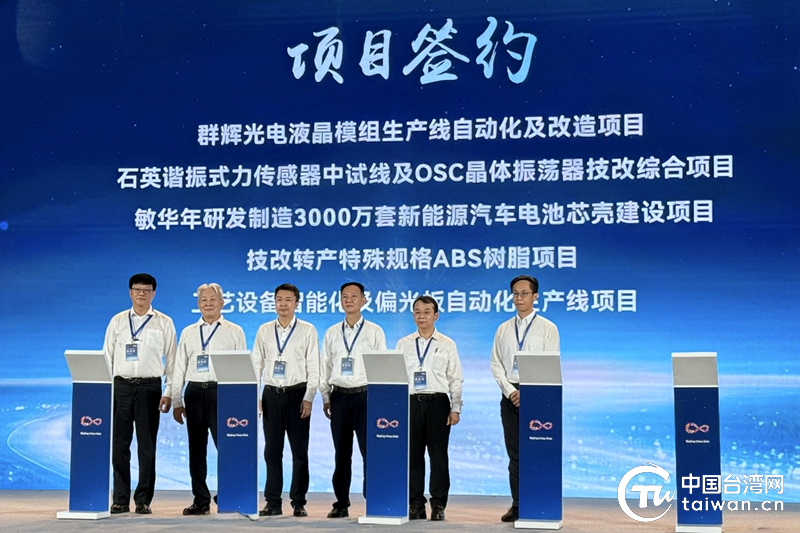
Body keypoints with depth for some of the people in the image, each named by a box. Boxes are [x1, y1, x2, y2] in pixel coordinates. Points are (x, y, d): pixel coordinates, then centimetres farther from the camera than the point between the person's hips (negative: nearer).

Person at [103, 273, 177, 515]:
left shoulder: (164, 323, 6)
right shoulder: (117, 321, 10)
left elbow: (171, 359, 4)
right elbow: (107, 357, 10)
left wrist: (169, 392, -4)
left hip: (149, 387, -2)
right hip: (121, 386, 2)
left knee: (147, 445, 1)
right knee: (119, 444, 2)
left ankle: (143, 500, 8)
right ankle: (120, 499, 8)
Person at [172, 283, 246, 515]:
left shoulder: (234, 332, 6)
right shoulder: (188, 332, 13)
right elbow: (179, 368, 12)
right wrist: (176, 402, 6)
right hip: (195, 392, 3)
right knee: (196, 448, 6)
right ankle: (201, 500, 14)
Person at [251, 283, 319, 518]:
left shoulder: (307, 331, 0)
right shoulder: (264, 331, 8)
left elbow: (313, 367, -3)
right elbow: (256, 364, 9)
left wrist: (308, 399, -10)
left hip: (297, 394, -2)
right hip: (271, 395, 2)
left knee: (299, 451, 3)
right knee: (272, 451, 5)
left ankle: (299, 502, 11)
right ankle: (273, 503, 12)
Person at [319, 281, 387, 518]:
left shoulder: (374, 332, 2)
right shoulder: (332, 333, 10)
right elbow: (325, 366, 12)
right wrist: (326, 397, 6)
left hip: (365, 395, -3)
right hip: (339, 396, 3)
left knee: (370, 451, -4)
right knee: (341, 453, 8)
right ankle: (341, 503, 16)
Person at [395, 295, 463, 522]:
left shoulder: (447, 345, 5)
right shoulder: (404, 344, 9)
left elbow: (456, 379, 4)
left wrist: (456, 408, -3)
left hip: (437, 402, -2)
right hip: (411, 402, 2)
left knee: (438, 454, 0)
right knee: (412, 455, 3)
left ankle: (438, 505, 6)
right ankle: (415, 504, 10)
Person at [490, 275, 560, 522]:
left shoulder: (547, 328, 0)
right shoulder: (503, 330, 11)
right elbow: (496, 365, 7)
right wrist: (510, 390, -8)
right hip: (510, 395, 4)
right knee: (515, 453, 6)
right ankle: (517, 506, 10)